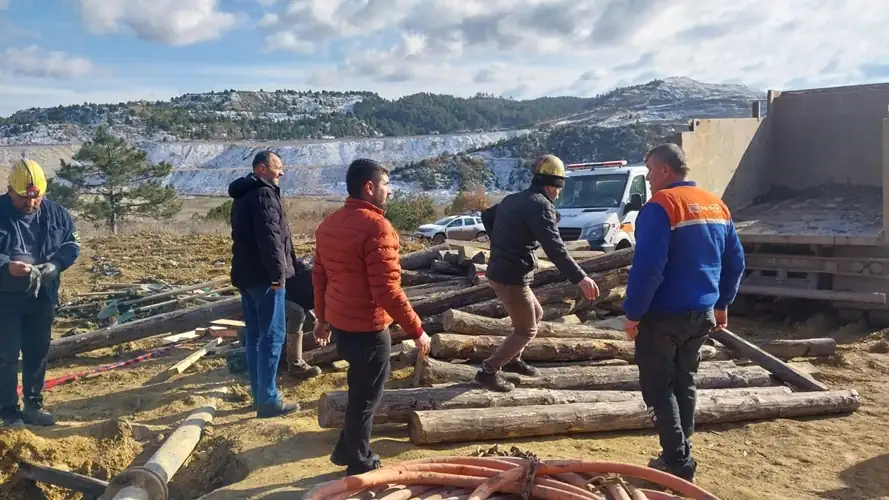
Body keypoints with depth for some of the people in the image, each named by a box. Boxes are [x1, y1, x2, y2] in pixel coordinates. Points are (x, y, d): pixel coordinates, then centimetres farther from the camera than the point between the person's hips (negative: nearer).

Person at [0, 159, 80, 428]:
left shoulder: (55, 212, -1)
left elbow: (72, 244, 4)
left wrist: (54, 265, -15)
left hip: (42, 296, 4)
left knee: (38, 352, 12)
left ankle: (33, 405, 25)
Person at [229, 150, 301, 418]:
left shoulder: (242, 196, 19)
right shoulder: (264, 194, -13)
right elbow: (269, 237, -23)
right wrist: (278, 273, -20)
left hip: (245, 275, 10)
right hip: (264, 276, -10)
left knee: (254, 335, 13)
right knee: (272, 336, -7)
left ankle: (259, 395, 20)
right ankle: (268, 400, -4)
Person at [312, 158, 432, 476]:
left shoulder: (329, 224, 6)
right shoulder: (375, 227, -22)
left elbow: (319, 276, 13)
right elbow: (387, 290, -24)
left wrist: (323, 317, 25)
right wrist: (416, 330, -16)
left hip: (340, 324, 9)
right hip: (367, 329, -8)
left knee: (360, 391, 25)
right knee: (366, 398, 8)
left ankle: (347, 450, 37)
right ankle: (360, 466, 23)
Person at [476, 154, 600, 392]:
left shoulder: (513, 199, 12)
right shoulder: (540, 205, -16)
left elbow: (486, 216, 29)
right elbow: (554, 248, -26)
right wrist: (580, 277, -28)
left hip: (499, 271, 9)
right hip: (512, 277, -9)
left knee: (536, 314, 25)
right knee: (527, 330, 4)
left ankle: (512, 358, 34)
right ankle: (489, 371, 6)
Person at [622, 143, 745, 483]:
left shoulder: (660, 206, -17)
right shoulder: (717, 205, 8)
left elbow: (647, 267, -24)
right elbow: (735, 262, 14)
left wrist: (633, 314, -15)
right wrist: (721, 304, 22)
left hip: (664, 315, -8)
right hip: (702, 314, 8)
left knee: (659, 388, 4)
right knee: (684, 383, 19)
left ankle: (677, 463, 6)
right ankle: (680, 455, 27)